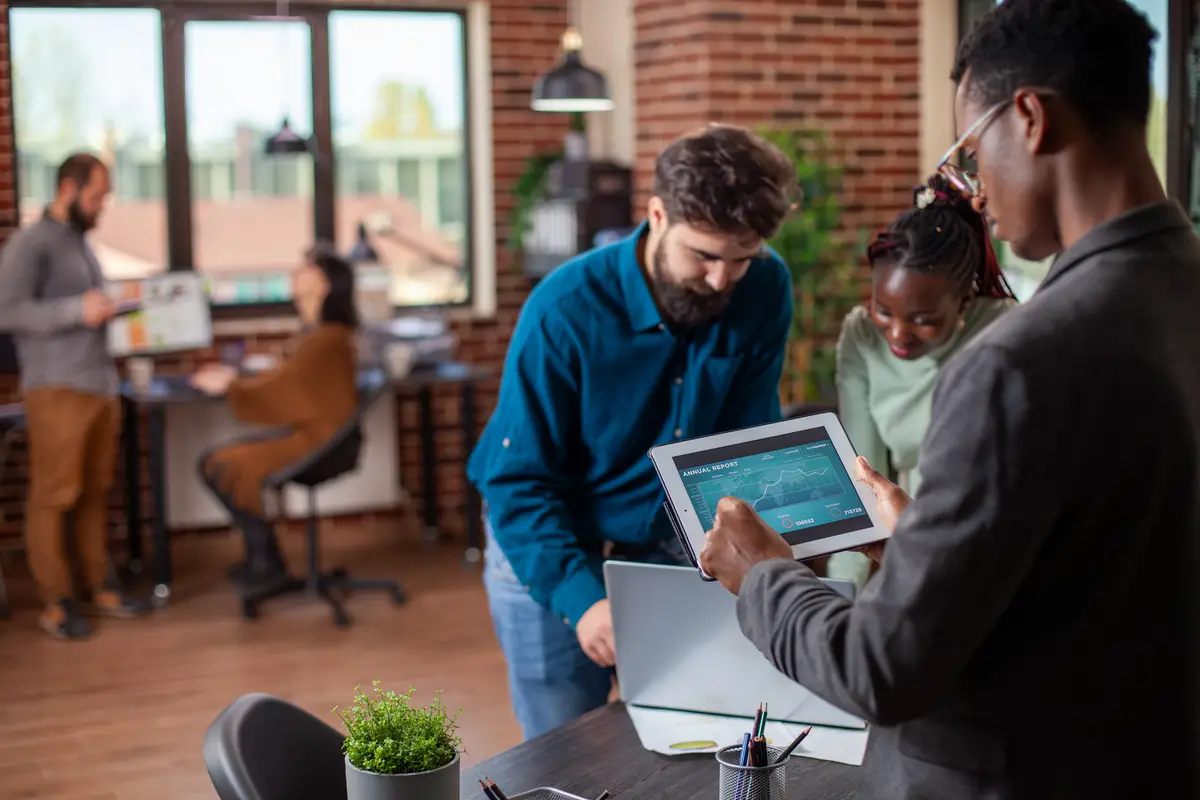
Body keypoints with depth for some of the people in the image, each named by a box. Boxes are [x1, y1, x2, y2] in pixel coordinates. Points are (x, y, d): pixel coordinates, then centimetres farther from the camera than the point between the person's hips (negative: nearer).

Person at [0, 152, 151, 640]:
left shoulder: (80, 244, 19)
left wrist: (105, 309, 11)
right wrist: (77, 310, -17)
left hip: (100, 385, 7)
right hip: (56, 389, -7)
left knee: (95, 493, 9)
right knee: (53, 497, -4)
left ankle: (99, 587, 18)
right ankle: (56, 603, 2)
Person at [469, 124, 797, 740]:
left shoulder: (764, 290, -14)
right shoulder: (566, 308, -24)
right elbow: (519, 482, -21)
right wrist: (582, 598, -33)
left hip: (671, 549, 3)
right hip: (548, 555, -3)